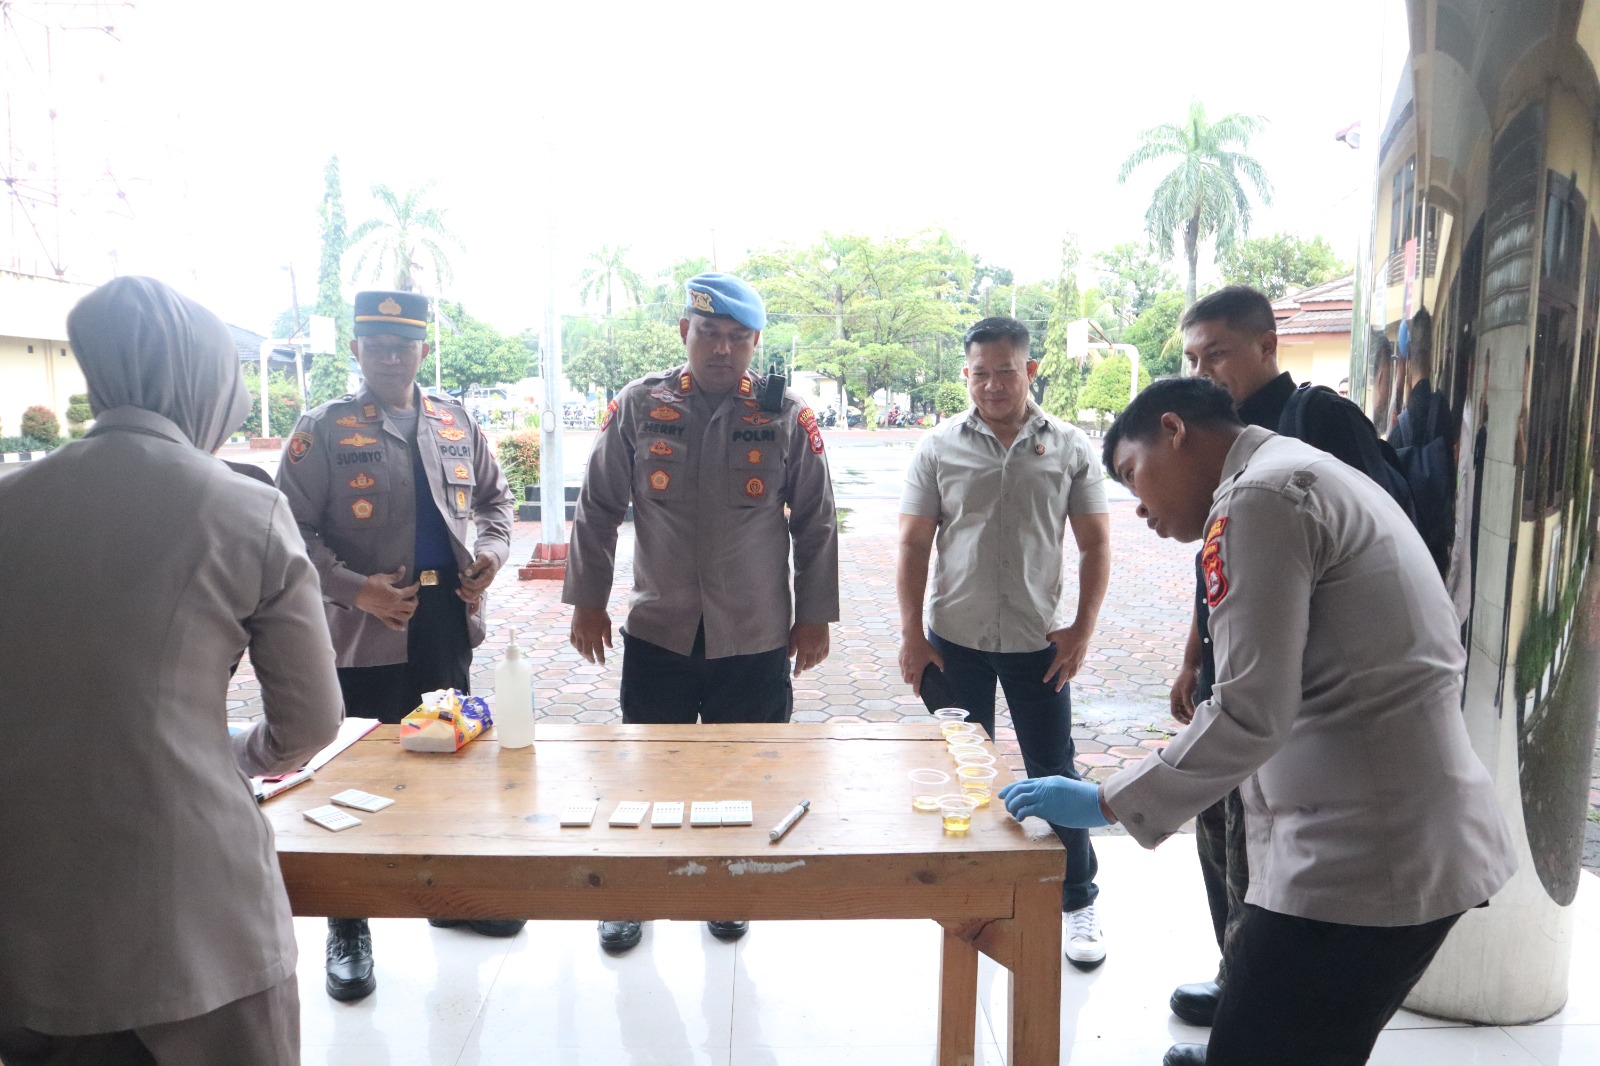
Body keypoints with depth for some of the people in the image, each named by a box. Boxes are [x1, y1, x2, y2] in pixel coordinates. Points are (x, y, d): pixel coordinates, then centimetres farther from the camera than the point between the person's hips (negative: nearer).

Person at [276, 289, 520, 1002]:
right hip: (368, 626, -4)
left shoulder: (456, 424, 8)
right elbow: (292, 528, -8)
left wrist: (494, 547, -1)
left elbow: (493, 494, 19)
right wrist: (354, 589, -19)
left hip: (449, 621, 5)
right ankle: (348, 926, 22)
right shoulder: (323, 430, -5)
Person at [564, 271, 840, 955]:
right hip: (657, 633, 1)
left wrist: (815, 615, 3)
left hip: (757, 640, 0)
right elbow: (597, 508, 5)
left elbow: (815, 522, 2)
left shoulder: (786, 416, -3)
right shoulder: (638, 407, -1)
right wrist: (586, 601, 4)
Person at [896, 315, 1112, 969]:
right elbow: (913, 546, 2)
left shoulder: (1069, 448, 0)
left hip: (1039, 643, -1)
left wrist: (1082, 628, -4)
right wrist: (910, 636, -2)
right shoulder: (939, 448, 0)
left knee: (1054, 774, 7)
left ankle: (1078, 902, 23)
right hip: (954, 640, 1)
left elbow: (1094, 545, 4)